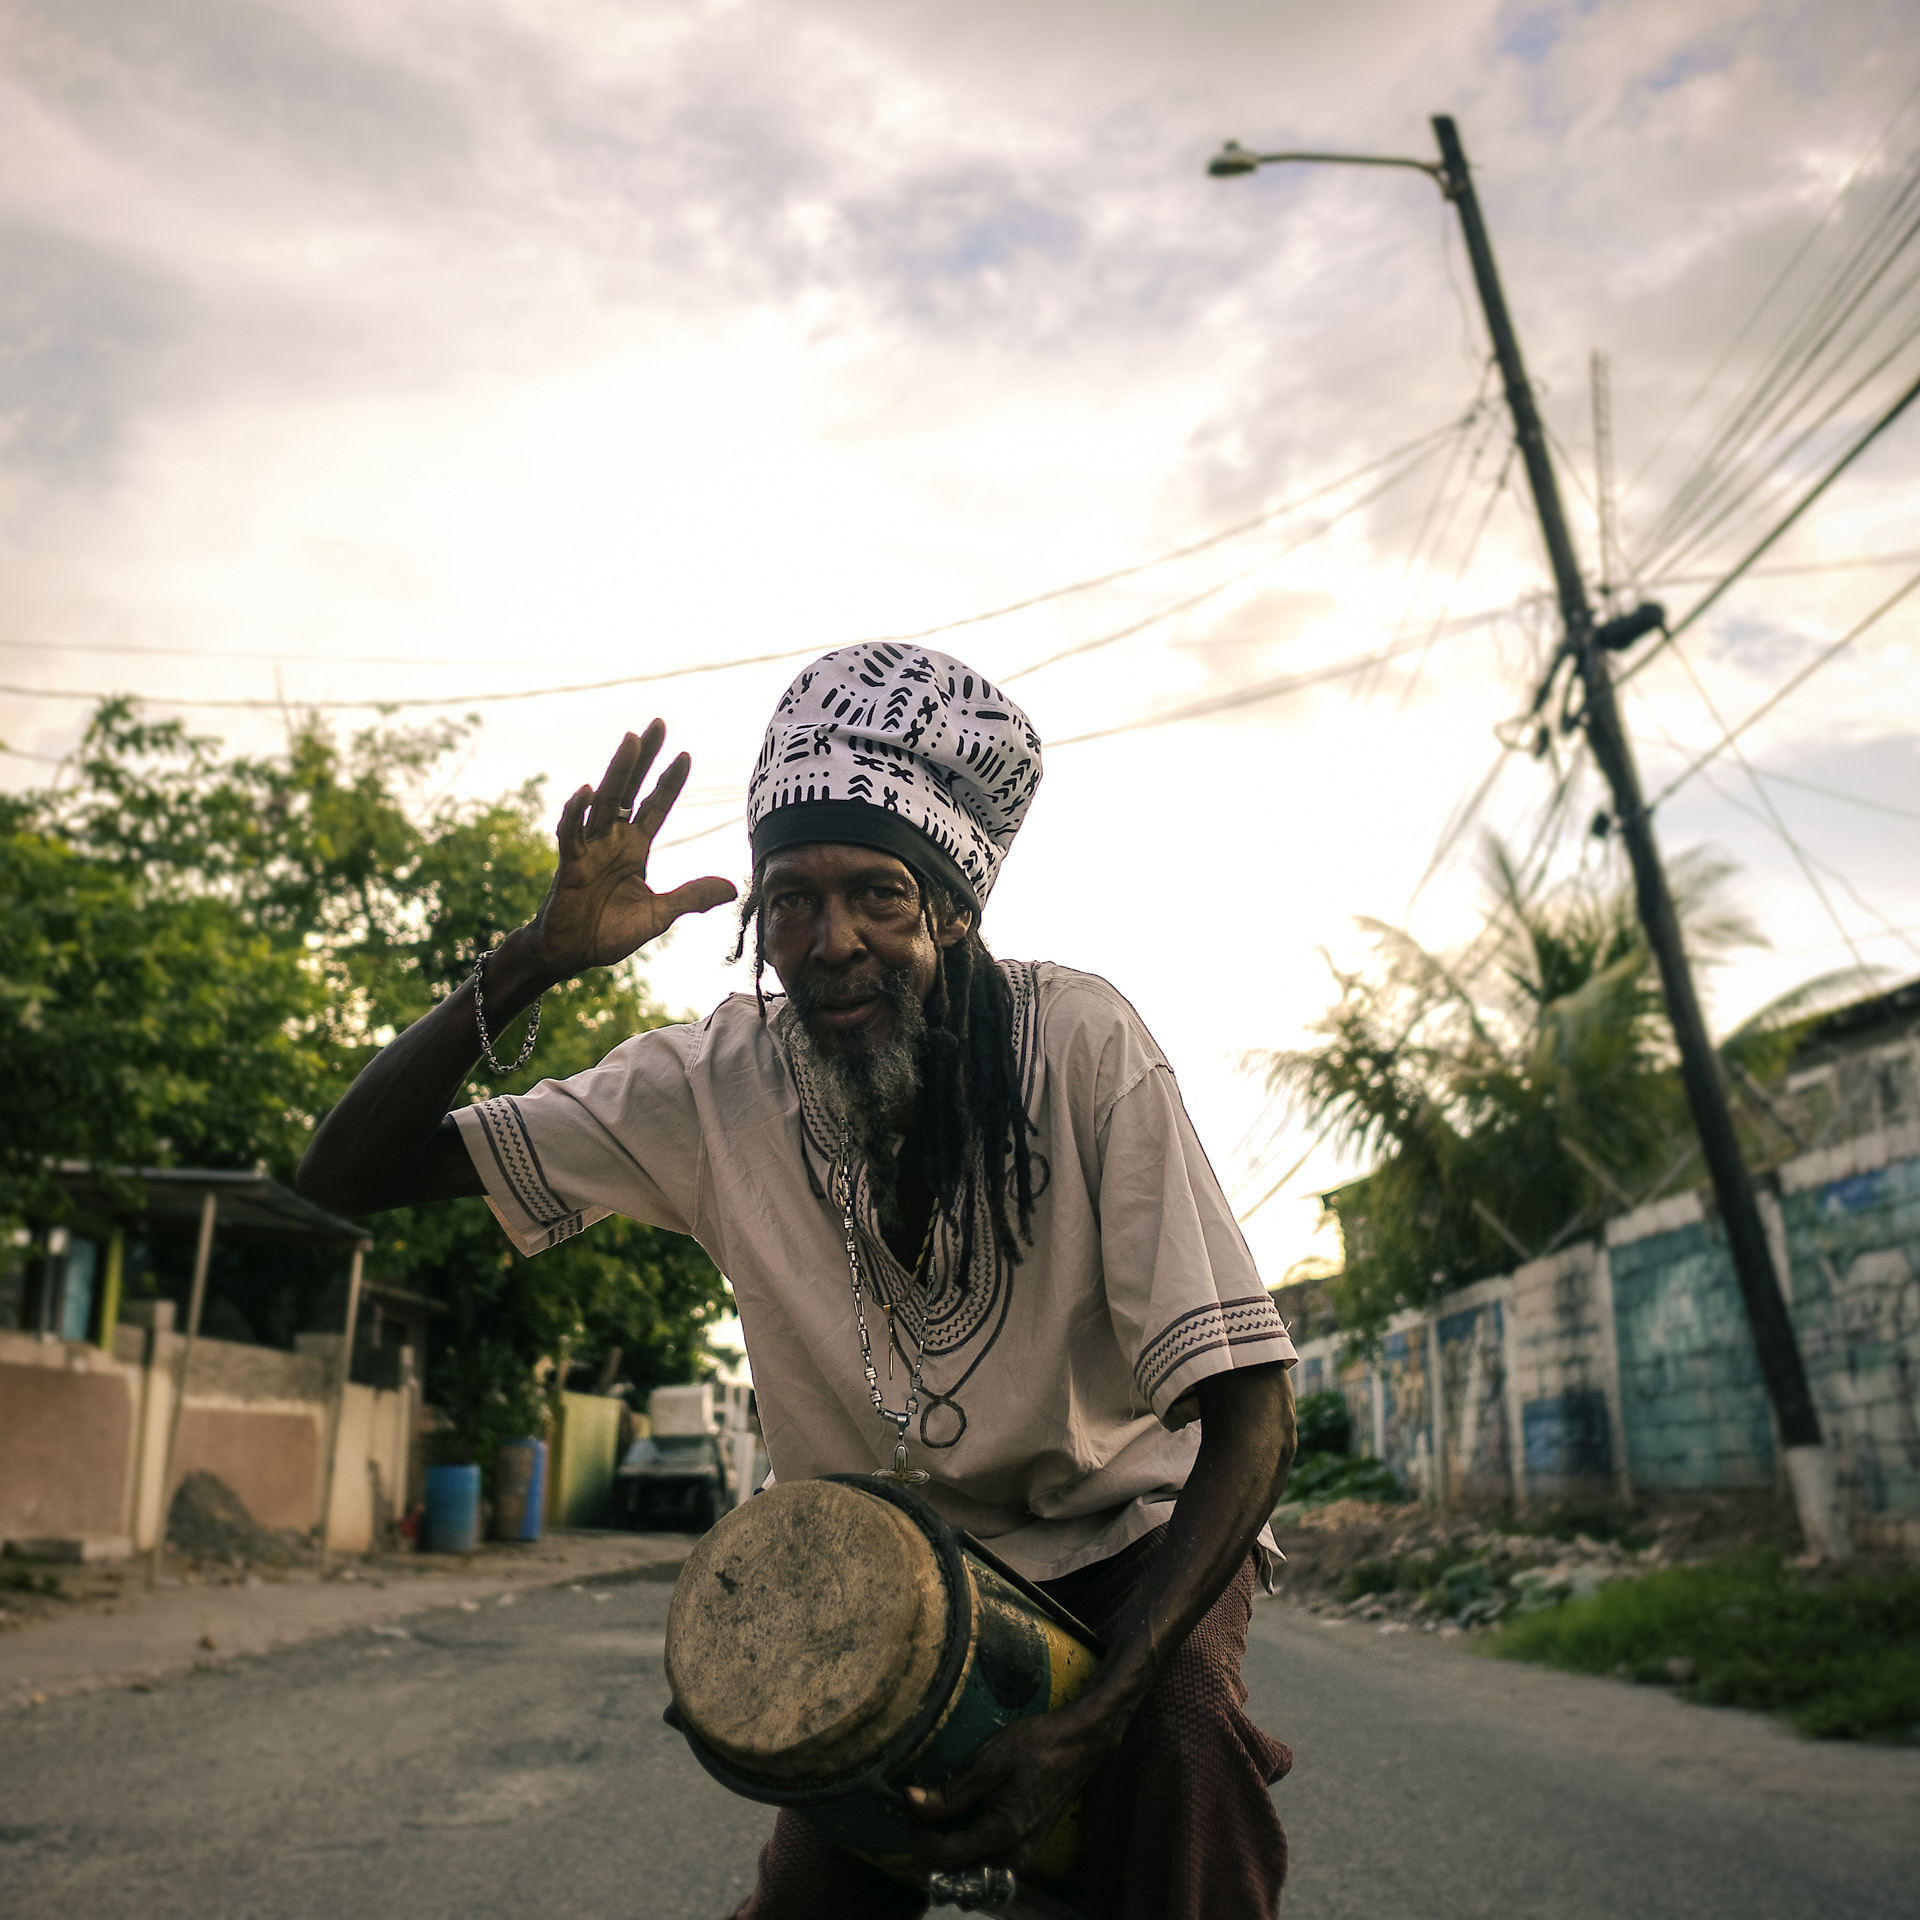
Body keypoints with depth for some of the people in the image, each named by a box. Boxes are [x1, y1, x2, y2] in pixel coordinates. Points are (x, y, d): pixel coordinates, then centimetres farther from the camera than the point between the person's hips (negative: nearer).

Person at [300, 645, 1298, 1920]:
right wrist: (536, 961, -32)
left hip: (1129, 1537, -2)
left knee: (1180, 1740, -31)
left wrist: (1082, 1725, -33)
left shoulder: (1080, 1044, -25)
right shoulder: (714, 1087, -17)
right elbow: (350, 1176, -15)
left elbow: (1250, 1409, -23)